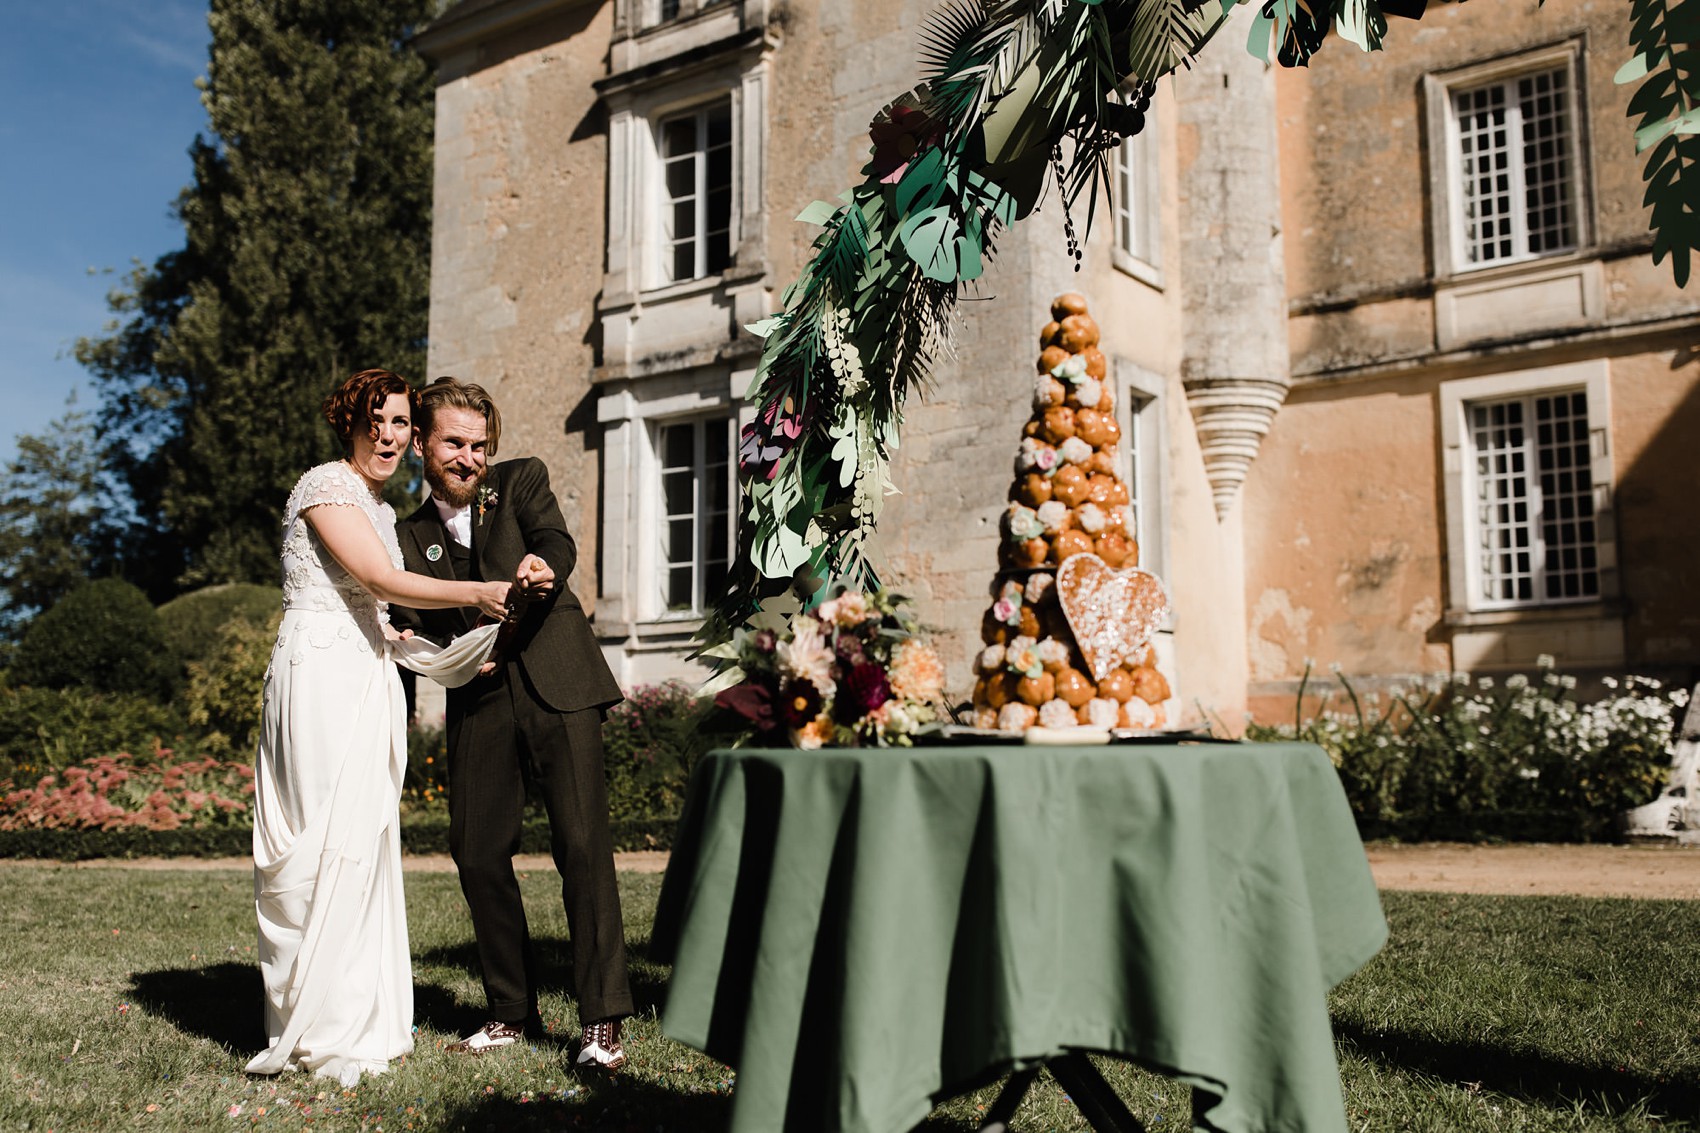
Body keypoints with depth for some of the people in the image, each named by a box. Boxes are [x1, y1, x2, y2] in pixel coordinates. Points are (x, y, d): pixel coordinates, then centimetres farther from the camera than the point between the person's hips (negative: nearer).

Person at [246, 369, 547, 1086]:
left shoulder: (381, 507, 22)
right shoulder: (328, 484, -5)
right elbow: (383, 581, -14)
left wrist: (449, 656, 18)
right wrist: (478, 592, -10)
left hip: (366, 679, 9)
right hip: (321, 675, -9)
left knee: (363, 843, 7)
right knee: (331, 844, -8)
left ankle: (361, 1022, 14)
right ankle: (317, 1033, -1)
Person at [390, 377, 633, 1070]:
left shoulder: (523, 481, 9)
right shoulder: (412, 536, 17)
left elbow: (557, 543, -10)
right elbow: (417, 626, 11)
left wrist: (541, 568, -34)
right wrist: (415, 645, -14)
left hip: (557, 687, -3)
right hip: (477, 706, 4)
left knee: (582, 844, -11)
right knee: (477, 854, 3)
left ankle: (601, 1020, -6)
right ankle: (512, 1010, 21)